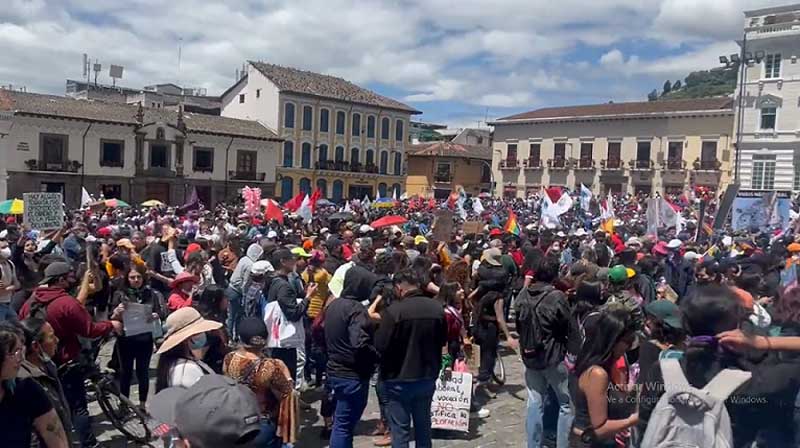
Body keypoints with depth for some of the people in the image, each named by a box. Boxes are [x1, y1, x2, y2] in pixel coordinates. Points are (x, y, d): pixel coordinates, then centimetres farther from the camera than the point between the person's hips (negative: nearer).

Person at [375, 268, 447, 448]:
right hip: (428, 377, 5)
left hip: (399, 379, -5)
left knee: (400, 429, 6)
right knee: (423, 425, 19)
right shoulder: (437, 308, -2)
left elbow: (381, 345, -18)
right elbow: (442, 340, 10)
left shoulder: (394, 310, -20)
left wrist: (379, 327, 0)